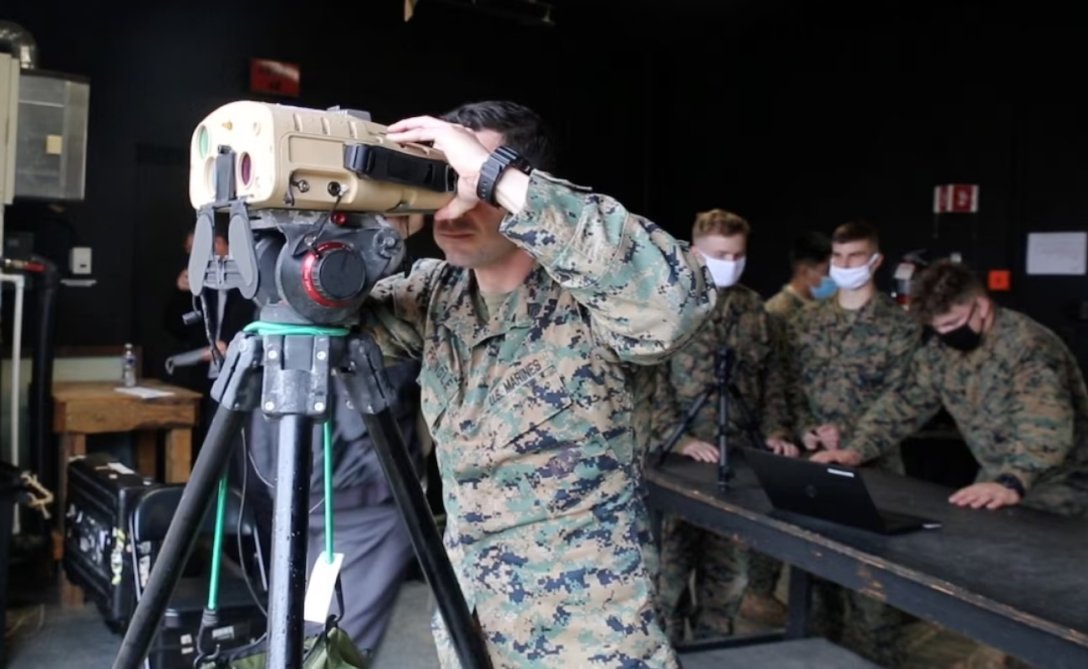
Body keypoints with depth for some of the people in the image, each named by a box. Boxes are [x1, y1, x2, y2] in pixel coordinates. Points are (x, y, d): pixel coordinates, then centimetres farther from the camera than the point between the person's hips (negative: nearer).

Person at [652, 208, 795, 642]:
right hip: (678, 459, -4)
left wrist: (775, 432, 3)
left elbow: (773, 380, 16)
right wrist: (678, 439, -17)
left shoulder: (756, 312, 11)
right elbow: (650, 382, -10)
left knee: (728, 569, 12)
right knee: (671, 563, 3)